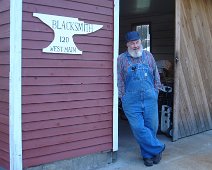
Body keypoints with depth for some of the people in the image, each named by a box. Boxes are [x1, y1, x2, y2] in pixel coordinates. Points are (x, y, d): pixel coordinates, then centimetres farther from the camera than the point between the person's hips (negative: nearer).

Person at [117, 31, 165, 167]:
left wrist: (155, 93, 9)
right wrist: (123, 97, -2)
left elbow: (156, 76, 14)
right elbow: (119, 81, 2)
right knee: (139, 128, -4)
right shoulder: (121, 59, 2)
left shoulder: (148, 56, 9)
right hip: (131, 101, -2)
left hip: (150, 98, 2)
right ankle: (157, 148, 16)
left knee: (152, 127, 7)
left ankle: (148, 154, 27)